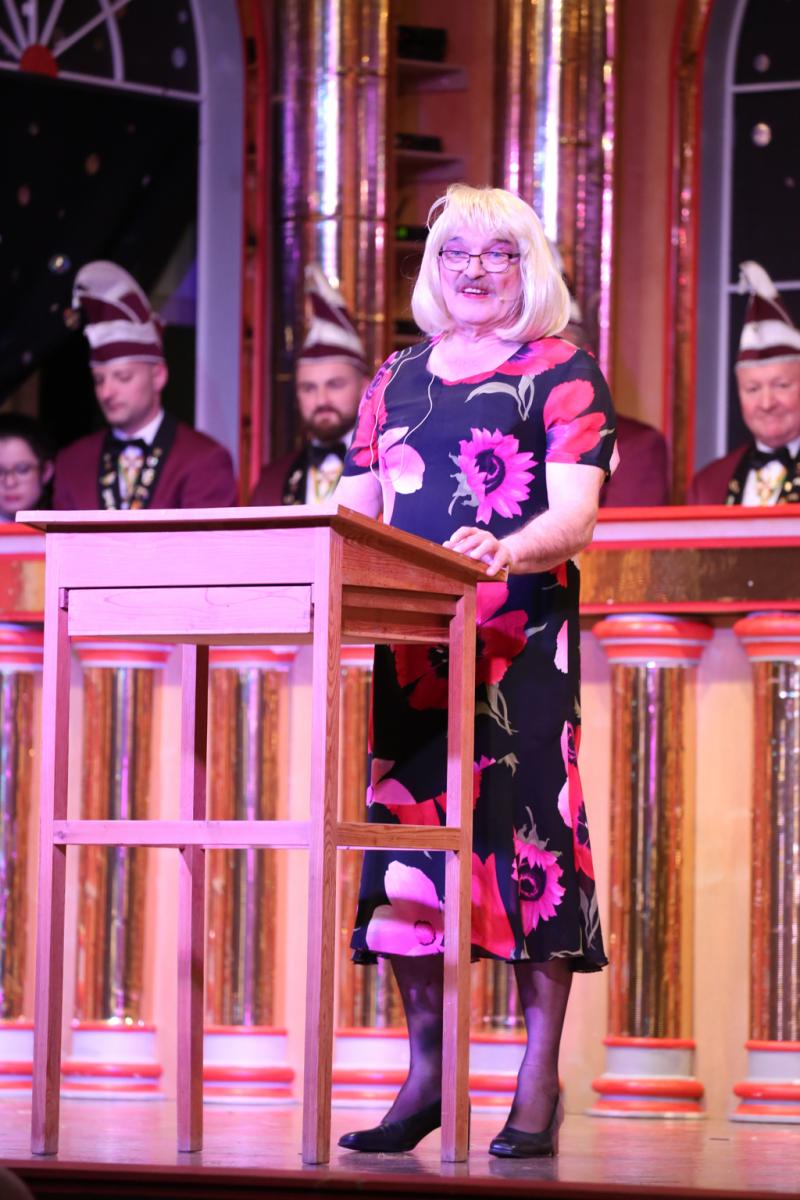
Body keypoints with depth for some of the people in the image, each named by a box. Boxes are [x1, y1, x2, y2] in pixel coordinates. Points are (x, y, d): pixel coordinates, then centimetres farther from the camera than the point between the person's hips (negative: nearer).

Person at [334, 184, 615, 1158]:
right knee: (404, 821, 0)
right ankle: (426, 1067, 8)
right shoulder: (395, 382, 18)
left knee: (523, 830, -10)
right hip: (409, 640, 5)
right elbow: (354, 512, 17)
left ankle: (539, 1079, -6)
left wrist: (505, 549, -29)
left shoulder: (562, 373, 3)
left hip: (521, 641, -5)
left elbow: (573, 514, -9)